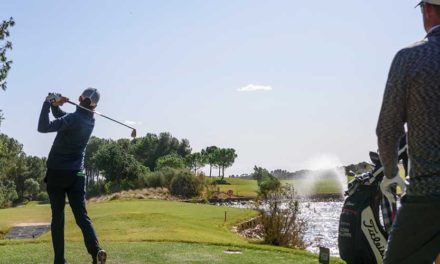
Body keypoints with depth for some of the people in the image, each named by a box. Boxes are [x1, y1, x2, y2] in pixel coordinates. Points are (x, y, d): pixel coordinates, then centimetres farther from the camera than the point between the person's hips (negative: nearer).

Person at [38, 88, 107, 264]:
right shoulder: (90, 120, 7)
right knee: (82, 216, 2)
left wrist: (48, 103, -18)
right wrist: (55, 105, 3)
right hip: (77, 175, 4)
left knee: (58, 217, 3)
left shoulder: (73, 119, -15)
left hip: (57, 173, -4)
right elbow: (63, 119, 20)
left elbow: (43, 127, -24)